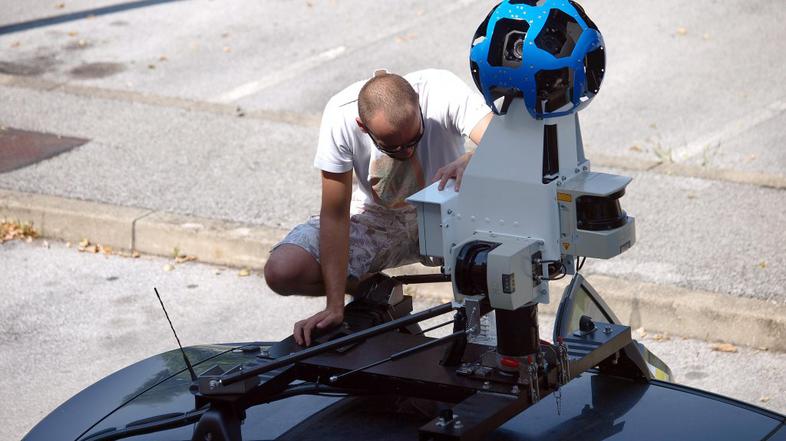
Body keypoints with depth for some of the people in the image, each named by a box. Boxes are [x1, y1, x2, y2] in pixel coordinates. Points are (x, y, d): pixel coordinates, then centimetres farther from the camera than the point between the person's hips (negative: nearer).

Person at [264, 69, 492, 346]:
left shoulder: (442, 91, -30)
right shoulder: (340, 115, -27)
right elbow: (335, 214, -22)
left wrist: (468, 161, -61)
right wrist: (335, 307, -26)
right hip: (376, 216, 1)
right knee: (282, 271, -21)